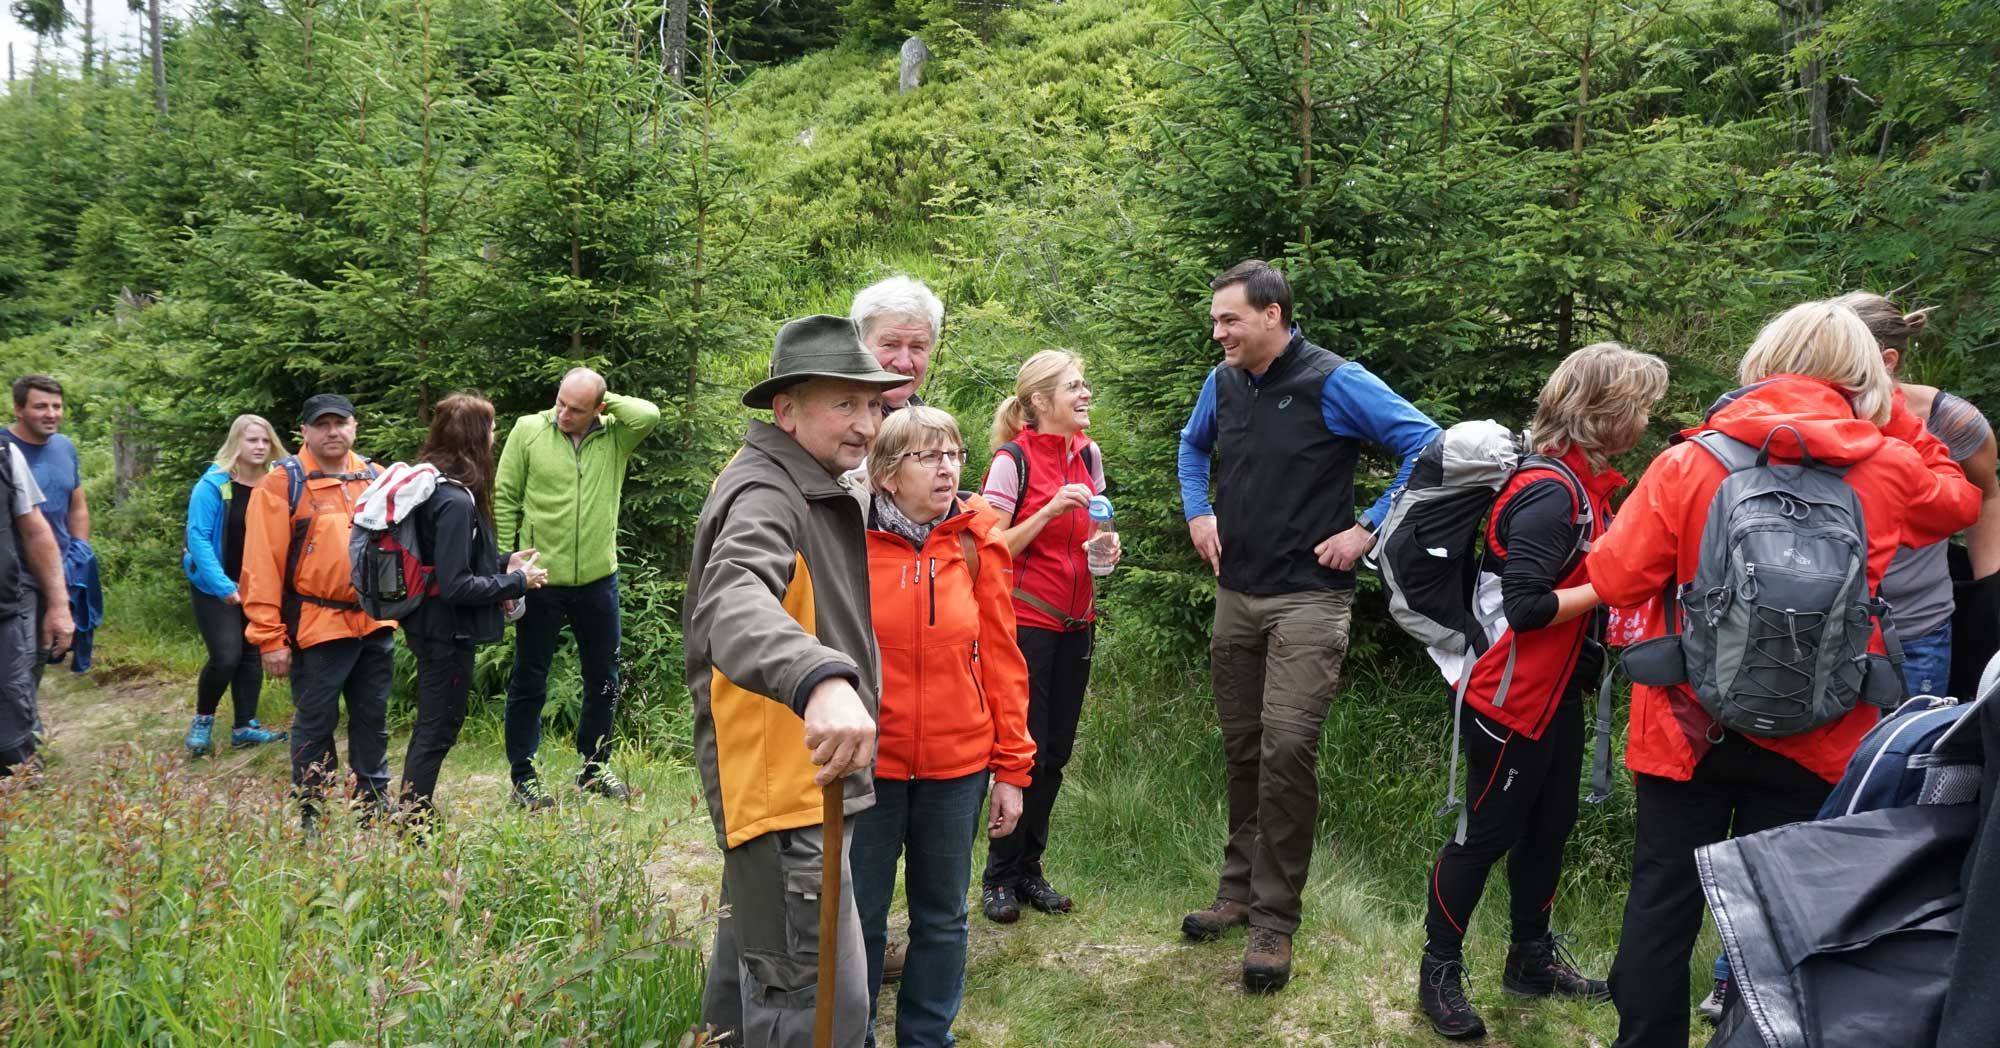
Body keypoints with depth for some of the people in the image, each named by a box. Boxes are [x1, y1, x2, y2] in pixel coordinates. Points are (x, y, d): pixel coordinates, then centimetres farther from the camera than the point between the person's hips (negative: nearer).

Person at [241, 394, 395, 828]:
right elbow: (261, 566, -8)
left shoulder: (376, 478, 10)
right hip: (317, 628, -5)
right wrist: (270, 637, -11)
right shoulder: (282, 483, -6)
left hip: (376, 625, 5)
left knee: (373, 720, 14)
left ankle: (375, 805, 26)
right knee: (315, 724, 4)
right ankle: (308, 816, 15)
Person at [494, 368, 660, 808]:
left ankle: (594, 767, 30)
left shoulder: (615, 436, -1)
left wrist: (606, 401, -10)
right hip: (541, 579, -2)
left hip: (598, 578, 2)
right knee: (530, 680, 8)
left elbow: (649, 415, -21)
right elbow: (505, 499, -3)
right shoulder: (529, 430, -5)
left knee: (603, 679, 13)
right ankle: (522, 776, 19)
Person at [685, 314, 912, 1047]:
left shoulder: (813, 491, 14)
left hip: (801, 781, 10)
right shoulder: (763, 496, -20)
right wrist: (820, 677, -58)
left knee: (754, 985, 25)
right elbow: (732, 604, -41)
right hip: (781, 789, -10)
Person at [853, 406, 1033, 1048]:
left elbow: (1001, 657, 2)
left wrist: (1011, 767, 1)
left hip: (958, 766, 2)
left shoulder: (977, 542, -1)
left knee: (942, 918, 15)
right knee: (859, 919, 10)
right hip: (867, 765, -2)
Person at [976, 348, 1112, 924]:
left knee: (1056, 751, 9)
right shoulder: (1013, 459, -11)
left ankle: (1029, 868, 22)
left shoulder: (1089, 454, 8)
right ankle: (999, 875, 14)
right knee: (1026, 752, -3)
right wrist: (1048, 512, -22)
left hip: (1075, 622, 6)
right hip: (1025, 621, -6)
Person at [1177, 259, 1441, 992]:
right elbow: (1193, 446, 27)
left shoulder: (1335, 383, -12)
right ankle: (1241, 888, 27)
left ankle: (1274, 919, -1)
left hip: (1308, 598, -6)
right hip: (1236, 593, 6)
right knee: (1241, 745, 12)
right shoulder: (1223, 382, 6)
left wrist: (1368, 529, -14)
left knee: (1287, 748, -12)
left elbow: (1429, 446, -13)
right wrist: (1197, 512, 11)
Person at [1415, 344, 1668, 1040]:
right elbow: (1525, 605, -27)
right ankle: (1439, 974, 17)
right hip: (1511, 696, -10)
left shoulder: (1585, 484, 9)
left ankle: (1532, 960, 35)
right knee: (1488, 833, 2)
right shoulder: (1552, 493, -23)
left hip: (1558, 691, 10)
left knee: (1549, 826, 19)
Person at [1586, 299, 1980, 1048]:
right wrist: (1891, 414, 13)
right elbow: (1960, 501, 18)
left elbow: (1614, 580, -12)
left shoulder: (1691, 462, -12)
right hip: (1814, 742, 2)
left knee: (1663, 904, 11)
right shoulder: (1891, 469, -5)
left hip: (1688, 730, -1)